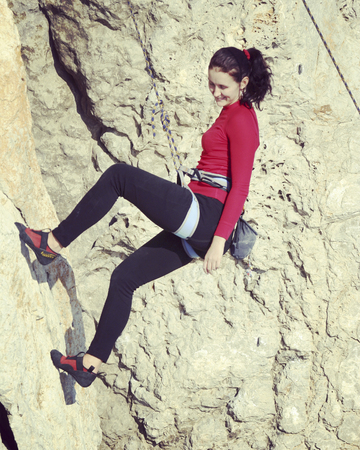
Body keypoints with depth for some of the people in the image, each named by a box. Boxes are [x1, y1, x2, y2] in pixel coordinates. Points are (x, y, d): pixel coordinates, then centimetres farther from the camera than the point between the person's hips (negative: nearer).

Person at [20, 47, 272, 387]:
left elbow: (240, 187, -15)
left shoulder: (241, 119, -8)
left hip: (204, 216, -10)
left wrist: (220, 240, -20)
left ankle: (55, 242, -2)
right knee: (124, 277, 12)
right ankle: (92, 363, 16)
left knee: (118, 175, -10)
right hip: (196, 229, 10)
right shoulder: (230, 114, 21)